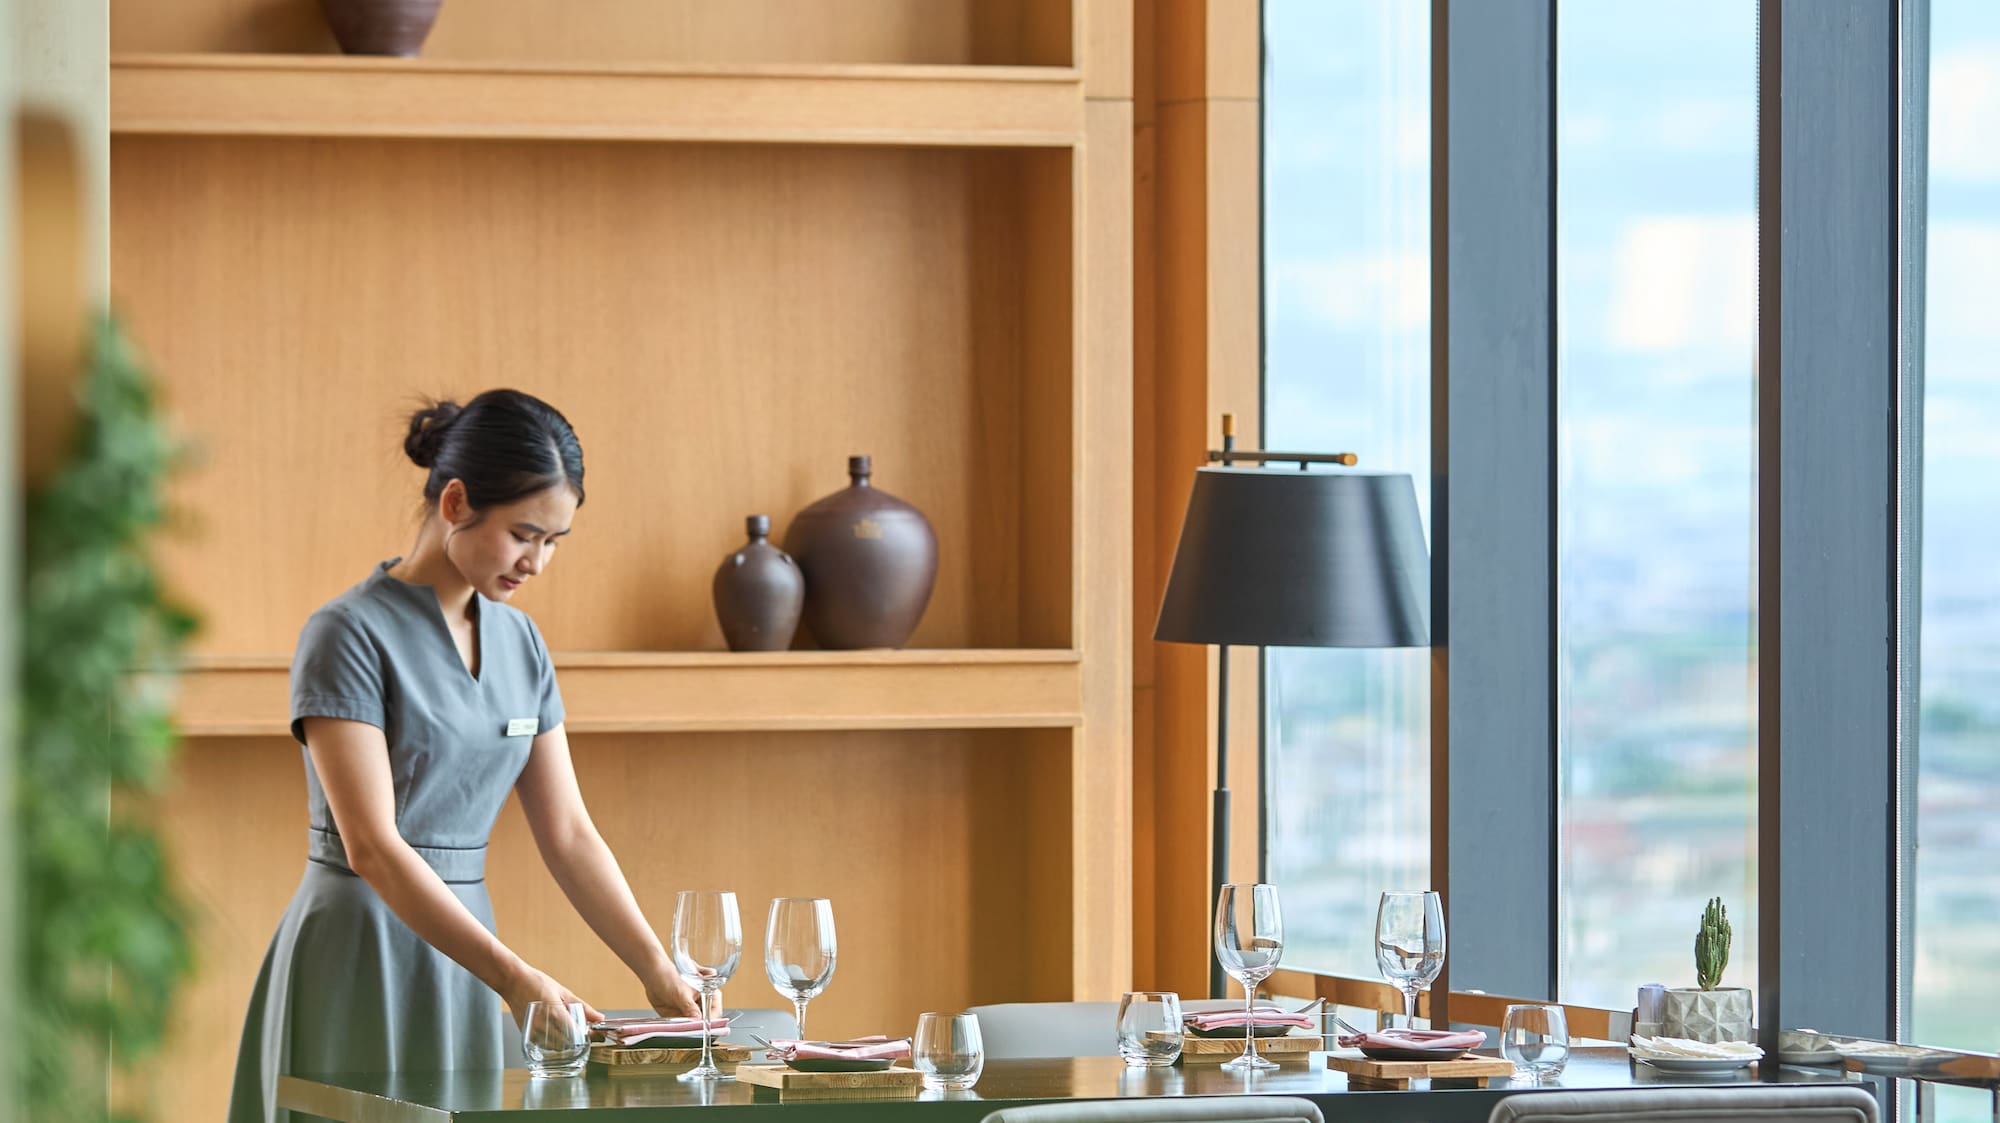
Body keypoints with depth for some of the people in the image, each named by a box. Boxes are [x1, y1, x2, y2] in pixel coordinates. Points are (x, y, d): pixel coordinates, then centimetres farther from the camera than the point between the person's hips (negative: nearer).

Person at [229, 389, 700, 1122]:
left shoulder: (519, 642, 9)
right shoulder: (351, 635, -12)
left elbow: (568, 835, 11)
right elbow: (372, 846, -20)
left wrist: (658, 974, -1)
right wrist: (512, 977, -26)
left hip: (460, 959, 7)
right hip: (361, 958, -7)